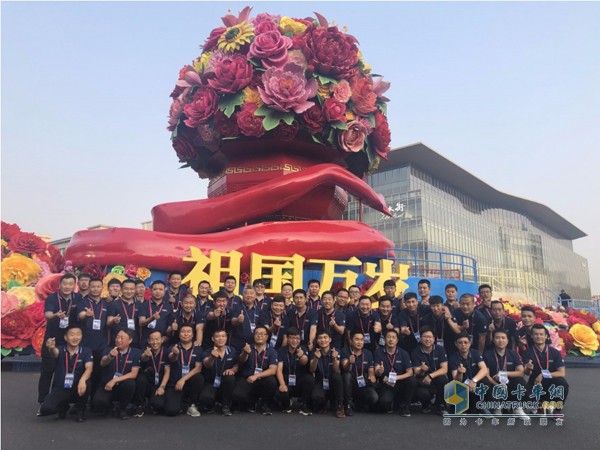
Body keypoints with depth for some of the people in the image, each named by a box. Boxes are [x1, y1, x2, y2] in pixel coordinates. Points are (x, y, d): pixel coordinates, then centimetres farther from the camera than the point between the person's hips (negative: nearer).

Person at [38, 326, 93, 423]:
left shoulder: (86, 351, -7)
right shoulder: (61, 349, -7)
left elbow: (89, 368, -21)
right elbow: (54, 353, -31)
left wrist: (82, 380, -43)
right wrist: (51, 348, -57)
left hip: (77, 389, 0)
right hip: (59, 389, 1)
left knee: (86, 383, -34)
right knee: (45, 409, -25)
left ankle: (80, 410, -4)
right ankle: (63, 406, 13)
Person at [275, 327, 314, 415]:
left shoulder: (303, 349, -3)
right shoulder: (282, 351, -2)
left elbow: (304, 362, -25)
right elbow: (279, 369, -13)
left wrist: (301, 356, -50)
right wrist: (282, 384, -31)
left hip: (300, 382, 0)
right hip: (287, 382, 0)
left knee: (310, 378, -32)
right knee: (279, 394, -32)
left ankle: (304, 405, -7)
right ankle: (287, 404, 8)